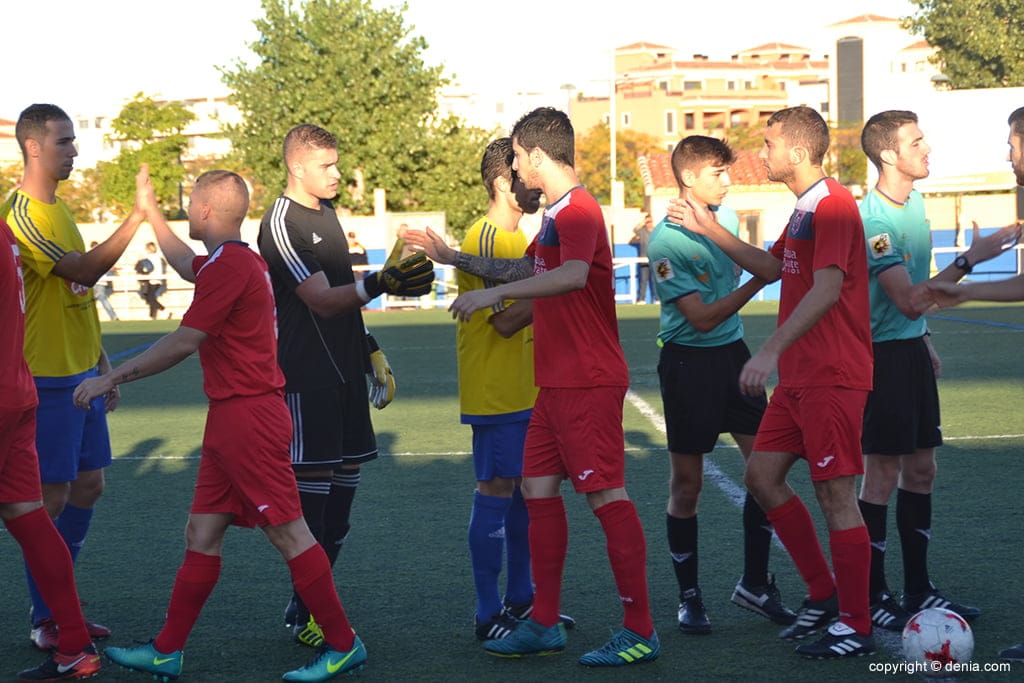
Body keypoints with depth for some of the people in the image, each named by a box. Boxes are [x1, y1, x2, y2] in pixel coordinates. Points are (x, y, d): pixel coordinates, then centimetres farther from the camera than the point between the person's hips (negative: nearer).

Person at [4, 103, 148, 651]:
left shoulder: (58, 208, 14)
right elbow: (85, 270, -25)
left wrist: (103, 365, 20)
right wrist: (138, 214, -27)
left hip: (82, 374, 9)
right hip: (48, 379, -9)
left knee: (87, 487, 12)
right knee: (52, 497, -3)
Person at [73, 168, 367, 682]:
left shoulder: (230, 264, -16)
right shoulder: (238, 259, 15)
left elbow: (182, 343, -19)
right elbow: (185, 265, 39)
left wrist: (110, 378, -13)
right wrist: (149, 210, 44)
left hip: (247, 417, -10)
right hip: (231, 421, 10)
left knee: (287, 532, -5)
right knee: (202, 534, 11)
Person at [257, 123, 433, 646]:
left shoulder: (327, 211, 15)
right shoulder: (281, 225, -13)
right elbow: (322, 300, -21)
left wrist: (369, 347, 22)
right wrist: (378, 284, -35)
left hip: (344, 368, 9)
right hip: (307, 376, -9)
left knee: (344, 481, 9)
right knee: (312, 485, -7)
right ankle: (303, 614, 0)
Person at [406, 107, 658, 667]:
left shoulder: (578, 210, -15)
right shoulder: (556, 214, 18)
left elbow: (574, 275, -35)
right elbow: (525, 269, 34)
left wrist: (495, 293, -32)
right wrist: (452, 257, 37)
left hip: (588, 383, -10)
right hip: (557, 383, 10)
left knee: (606, 495, -8)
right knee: (538, 488, 11)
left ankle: (640, 631, -4)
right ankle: (545, 625, 18)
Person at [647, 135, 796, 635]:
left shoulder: (727, 218, 5)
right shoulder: (666, 241, -18)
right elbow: (702, 317, -21)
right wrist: (760, 280, -23)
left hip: (732, 352, 7)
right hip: (689, 363, -7)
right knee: (687, 484, 2)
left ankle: (755, 583, 14)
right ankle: (689, 597, 13)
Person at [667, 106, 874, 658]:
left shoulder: (833, 204, -15)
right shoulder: (804, 209, 17)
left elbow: (826, 288, -25)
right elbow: (772, 268, 30)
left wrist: (771, 350, -31)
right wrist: (709, 230, 25)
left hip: (832, 378, -10)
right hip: (798, 377, 10)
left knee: (835, 494, -6)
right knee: (762, 475, 11)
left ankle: (855, 628, 1)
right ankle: (823, 593, 20)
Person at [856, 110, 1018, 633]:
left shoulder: (914, 202, 10)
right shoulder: (873, 219, -20)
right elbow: (907, 300, -25)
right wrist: (969, 260, -26)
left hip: (912, 349, 9)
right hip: (882, 353, -9)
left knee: (920, 470, 11)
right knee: (882, 473, -4)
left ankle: (917, 589, 20)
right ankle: (873, 599, 4)